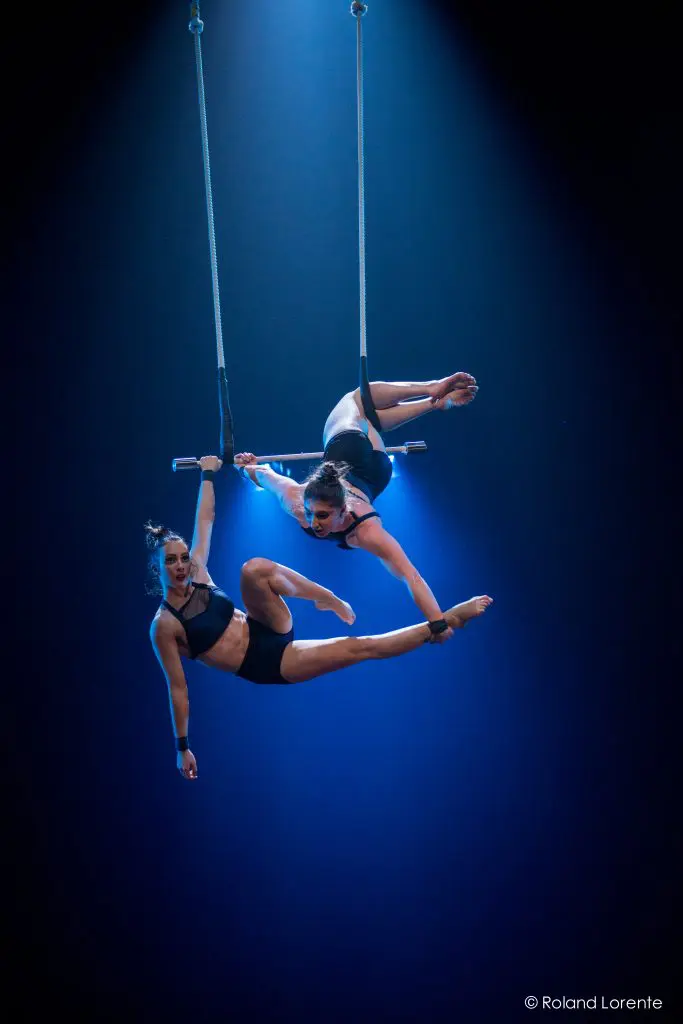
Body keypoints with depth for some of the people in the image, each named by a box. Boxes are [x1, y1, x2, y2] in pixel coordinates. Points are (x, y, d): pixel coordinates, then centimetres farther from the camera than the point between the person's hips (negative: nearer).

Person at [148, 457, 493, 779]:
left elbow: (206, 519, 12)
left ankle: (330, 600, -9)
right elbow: (177, 687, -7)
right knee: (359, 648, -14)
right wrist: (182, 746, -4)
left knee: (254, 568, -28)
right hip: (267, 667, -5)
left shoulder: (197, 575, 3)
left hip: (268, 632, 5)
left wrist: (208, 474, 13)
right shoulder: (163, 626, -12)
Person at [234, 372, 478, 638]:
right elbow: (265, 474, -22)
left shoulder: (366, 533, -49)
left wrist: (438, 622, -62)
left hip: (369, 471, -2)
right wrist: (248, 468, 0)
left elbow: (411, 576, -55)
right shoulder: (295, 501, -42)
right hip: (340, 449, 2)